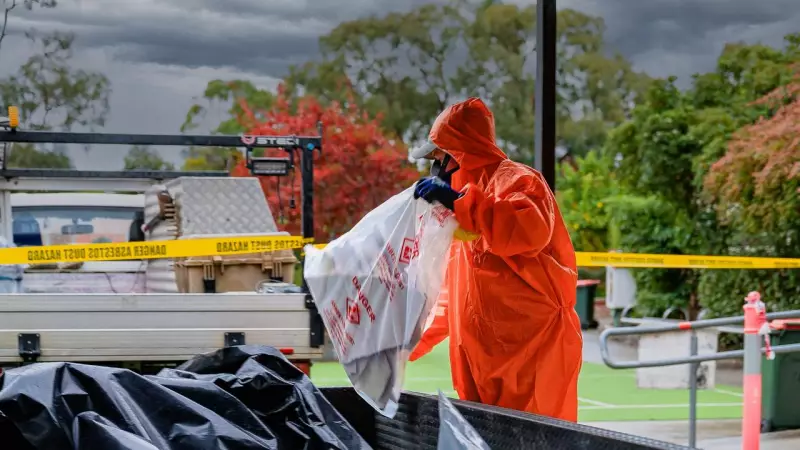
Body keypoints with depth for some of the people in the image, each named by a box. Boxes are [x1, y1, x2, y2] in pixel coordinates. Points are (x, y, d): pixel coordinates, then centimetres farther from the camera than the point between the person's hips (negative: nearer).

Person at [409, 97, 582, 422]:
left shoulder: (514, 179, -4)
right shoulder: (466, 198, 23)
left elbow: (530, 229, -28)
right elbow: (454, 293, 29)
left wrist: (459, 201, -26)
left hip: (533, 351, -8)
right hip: (484, 362, 8)